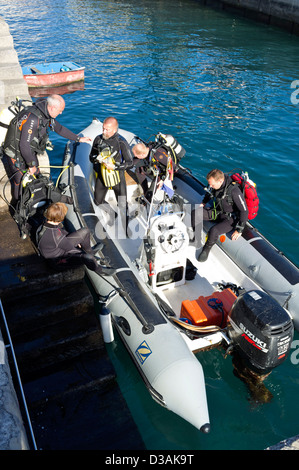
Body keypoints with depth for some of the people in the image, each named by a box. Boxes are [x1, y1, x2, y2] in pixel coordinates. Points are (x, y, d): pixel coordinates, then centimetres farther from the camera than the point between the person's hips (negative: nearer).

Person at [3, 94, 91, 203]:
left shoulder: (46, 115, -3)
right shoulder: (32, 118, -32)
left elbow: (59, 128, 16)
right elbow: (24, 145, -30)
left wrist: (78, 139, 20)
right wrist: (31, 165, -18)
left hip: (30, 153, 9)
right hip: (17, 155, -9)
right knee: (20, 185, -2)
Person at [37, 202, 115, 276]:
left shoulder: (50, 222, -12)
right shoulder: (54, 235, -39)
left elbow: (63, 232, 8)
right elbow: (70, 248, -26)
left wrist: (77, 242, 16)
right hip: (58, 258, -9)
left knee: (85, 232, 9)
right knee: (88, 257, -32)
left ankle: (89, 251, 37)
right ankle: (99, 269, 2)